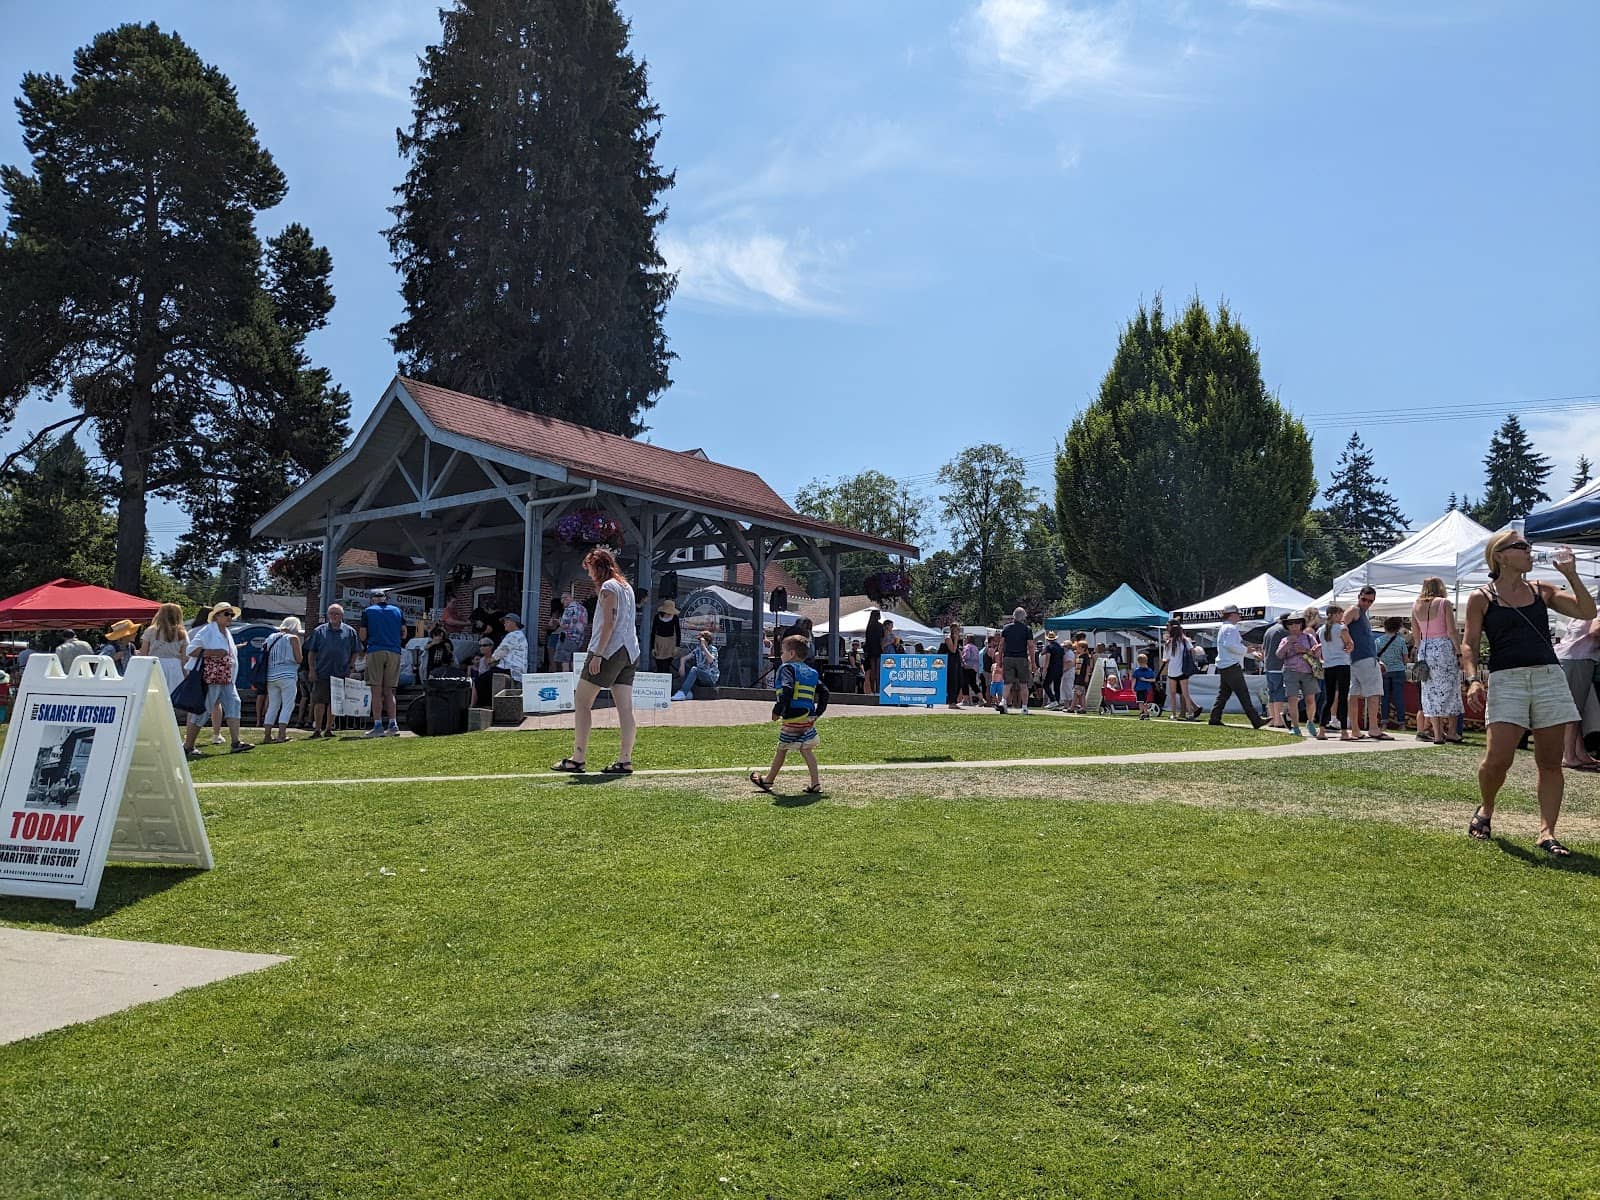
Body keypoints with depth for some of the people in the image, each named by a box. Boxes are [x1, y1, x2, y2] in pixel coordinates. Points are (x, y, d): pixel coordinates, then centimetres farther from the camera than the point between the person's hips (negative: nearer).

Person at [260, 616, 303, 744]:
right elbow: (298, 659, -6)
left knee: (272, 706, 12)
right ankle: (281, 734, -10)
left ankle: (267, 735, 9)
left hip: (271, 676, 6)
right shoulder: (293, 638, -2)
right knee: (288, 705, -2)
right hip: (287, 675, -6)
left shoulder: (271, 638, 15)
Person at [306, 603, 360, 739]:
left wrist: (349, 669, 3)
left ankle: (328, 729, 15)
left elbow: (354, 653, 11)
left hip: (340, 673, 1)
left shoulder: (349, 632, 6)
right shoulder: (319, 631, 5)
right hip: (322, 673, -1)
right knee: (319, 702, -3)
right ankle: (317, 729, 4)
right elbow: (311, 652, 7)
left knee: (334, 703, 6)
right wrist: (311, 670, -1)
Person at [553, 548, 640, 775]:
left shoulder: (608, 587, -7)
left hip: (609, 651, -9)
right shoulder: (626, 586, 19)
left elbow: (609, 623, -16)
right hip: (629, 653, 9)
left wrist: (597, 655, -18)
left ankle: (578, 758, -1)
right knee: (625, 708, 2)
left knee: (581, 702, 0)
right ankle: (625, 761, 0)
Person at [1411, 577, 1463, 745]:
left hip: (1425, 650, 4)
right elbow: (1452, 631, -9)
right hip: (1444, 647, -4)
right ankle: (1451, 732, 6)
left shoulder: (1416, 606, 8)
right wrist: (1459, 653, -5)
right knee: (1449, 689, 5)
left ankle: (1437, 734, 5)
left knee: (1431, 693, 6)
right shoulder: (1444, 603, -5)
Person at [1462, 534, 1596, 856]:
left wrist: (1571, 574, 0)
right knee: (1498, 759, -13)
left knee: (1550, 762, 1)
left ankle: (1546, 833, 6)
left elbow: (1587, 612, 6)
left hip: (1549, 676, 4)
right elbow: (1469, 644, 1)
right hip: (1506, 679, -4)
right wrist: (1473, 679, -13)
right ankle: (1485, 809, 15)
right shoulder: (1481, 598, 4)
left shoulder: (1543, 591, 14)